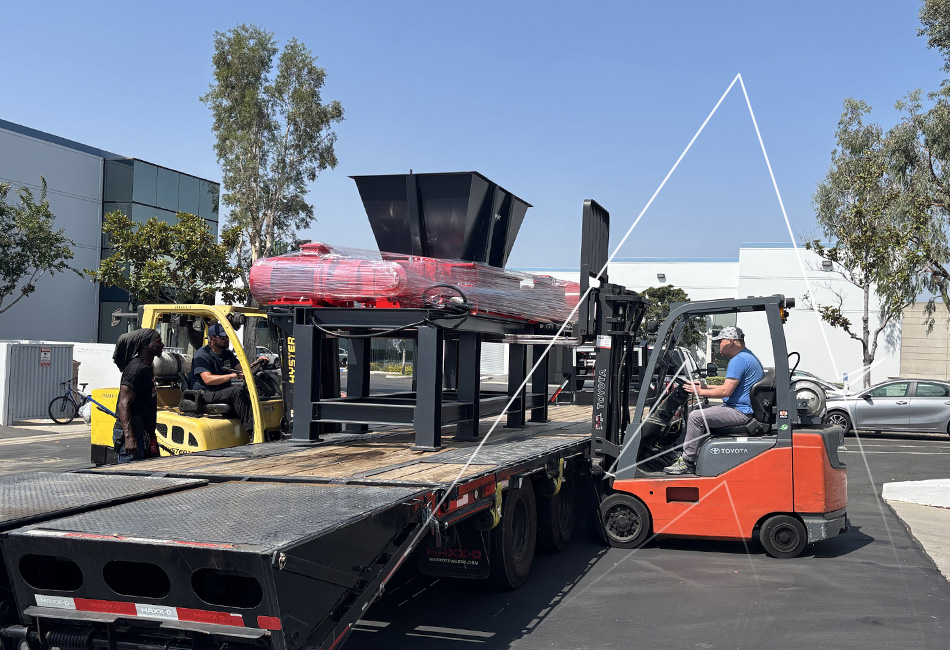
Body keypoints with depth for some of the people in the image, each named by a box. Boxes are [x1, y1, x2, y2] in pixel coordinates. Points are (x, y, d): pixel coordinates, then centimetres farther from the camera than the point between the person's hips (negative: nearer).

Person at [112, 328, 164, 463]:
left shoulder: (146, 369, 17)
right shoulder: (136, 369, -15)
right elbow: (123, 404, -23)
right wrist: (129, 437, -32)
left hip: (143, 435, 10)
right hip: (132, 436, -10)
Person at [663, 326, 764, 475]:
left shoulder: (739, 360, -18)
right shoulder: (748, 356, 18)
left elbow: (726, 391, -23)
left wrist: (700, 392, -11)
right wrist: (704, 387, 19)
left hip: (740, 412, -12)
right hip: (742, 409, 12)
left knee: (696, 417, -16)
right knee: (699, 411, 17)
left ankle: (687, 462, -11)